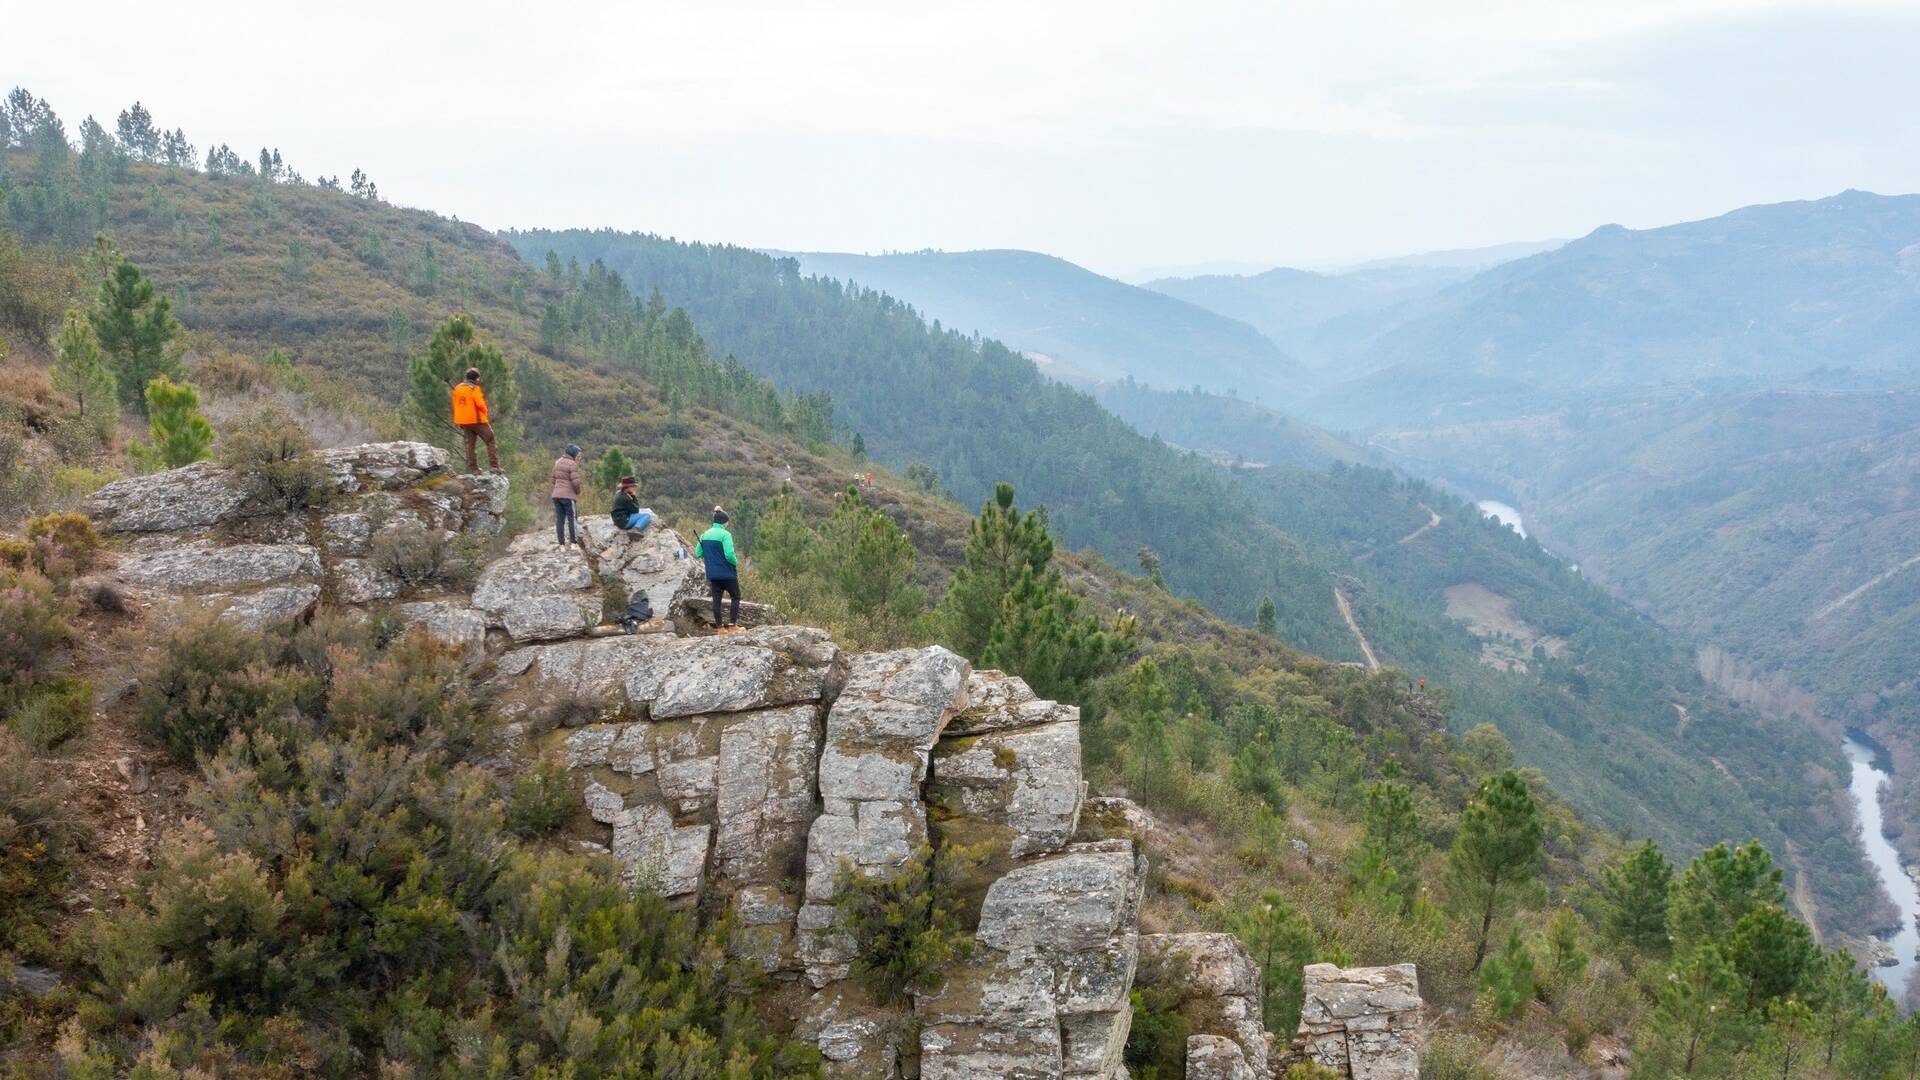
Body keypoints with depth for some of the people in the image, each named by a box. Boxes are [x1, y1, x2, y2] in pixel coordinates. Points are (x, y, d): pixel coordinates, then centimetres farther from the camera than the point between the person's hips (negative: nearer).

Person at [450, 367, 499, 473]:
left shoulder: (457, 388, 10)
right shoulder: (474, 388, -13)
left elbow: (455, 405, 14)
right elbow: (480, 404, -21)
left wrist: (456, 421, 19)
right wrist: (485, 412, 0)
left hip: (463, 421, 7)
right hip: (476, 419, -7)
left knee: (469, 444, 12)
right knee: (490, 441, 2)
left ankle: (472, 468, 9)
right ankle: (493, 466, -5)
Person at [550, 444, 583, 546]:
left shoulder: (558, 462, 13)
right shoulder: (572, 464, -11)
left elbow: (554, 479, 18)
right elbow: (575, 482, -17)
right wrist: (577, 492, 0)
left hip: (556, 494, 7)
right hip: (568, 495, -7)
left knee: (559, 519, 6)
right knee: (572, 518, 1)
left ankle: (562, 543, 6)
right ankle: (574, 542, 1)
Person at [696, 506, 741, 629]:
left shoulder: (704, 535, 5)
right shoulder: (725, 535, -15)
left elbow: (699, 553, 8)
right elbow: (729, 555, -21)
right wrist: (735, 563, -3)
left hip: (712, 574, 5)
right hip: (727, 573, -5)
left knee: (716, 600, 10)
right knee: (736, 597, 9)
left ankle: (720, 626, 11)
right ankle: (732, 624, 2)